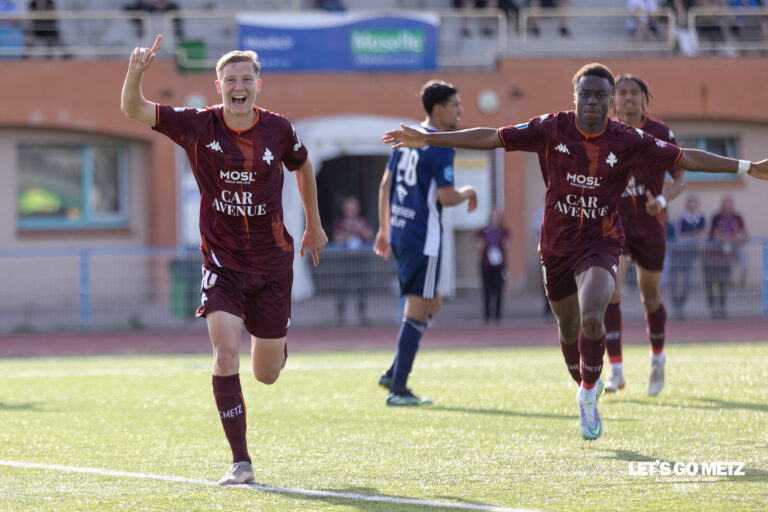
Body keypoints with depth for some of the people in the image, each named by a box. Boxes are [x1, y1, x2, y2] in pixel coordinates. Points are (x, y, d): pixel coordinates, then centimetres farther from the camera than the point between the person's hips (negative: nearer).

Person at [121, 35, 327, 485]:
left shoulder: (278, 129, -6)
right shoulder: (199, 126, -9)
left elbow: (303, 167, 16)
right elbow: (133, 110, -15)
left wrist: (314, 225, 22)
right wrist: (136, 72, -35)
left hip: (272, 262, 1)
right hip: (222, 262, -1)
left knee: (267, 374, 9)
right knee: (226, 356, -19)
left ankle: (277, 344, 50)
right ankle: (241, 462, -10)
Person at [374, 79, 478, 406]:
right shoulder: (440, 146, -14)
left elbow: (385, 184, 16)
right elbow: (446, 197, -20)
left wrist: (384, 228, 21)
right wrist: (467, 193, 1)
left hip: (398, 233, 9)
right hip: (422, 239, -9)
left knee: (431, 305, 19)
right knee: (417, 312, -4)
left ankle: (393, 376, 14)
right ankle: (398, 390, -4)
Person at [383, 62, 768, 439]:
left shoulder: (628, 141, -7)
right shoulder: (552, 129, -7)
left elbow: (685, 158, -1)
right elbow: (490, 138, -4)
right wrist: (425, 140, -6)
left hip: (601, 244, -2)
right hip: (556, 246, 2)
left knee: (592, 318, -25)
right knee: (569, 328, 14)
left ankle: (589, 394, -1)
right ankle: (586, 392, 41)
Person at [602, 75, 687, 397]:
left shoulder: (660, 134, -5)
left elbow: (680, 179, -7)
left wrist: (662, 200, -25)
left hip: (650, 226, 0)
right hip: (615, 223, 0)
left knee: (650, 296, 12)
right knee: (610, 290, -19)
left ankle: (657, 359, 38)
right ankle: (616, 372, -20)